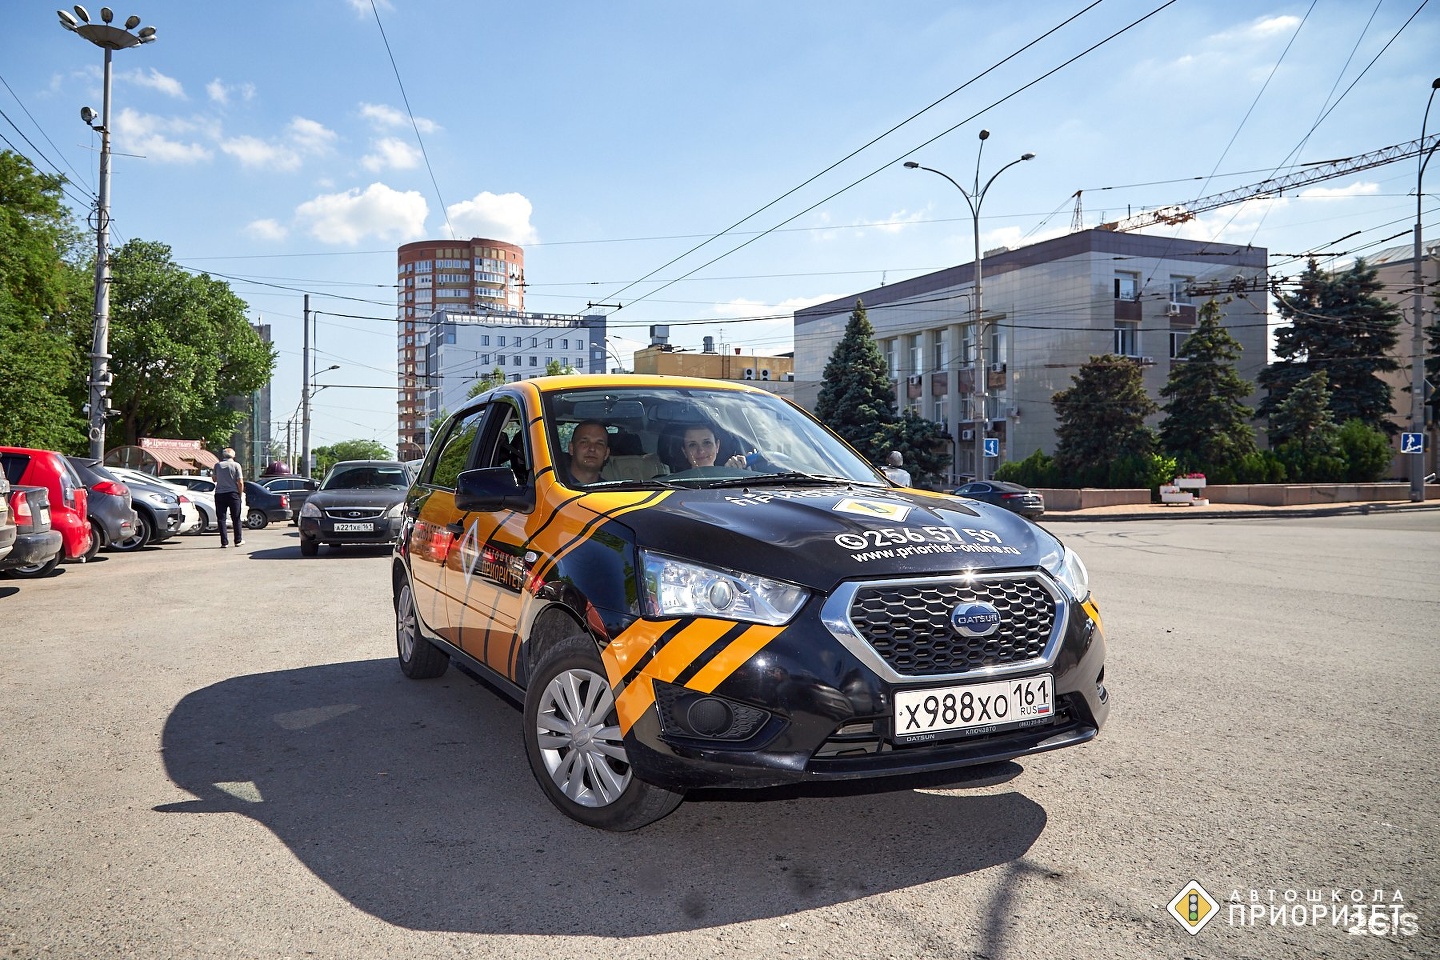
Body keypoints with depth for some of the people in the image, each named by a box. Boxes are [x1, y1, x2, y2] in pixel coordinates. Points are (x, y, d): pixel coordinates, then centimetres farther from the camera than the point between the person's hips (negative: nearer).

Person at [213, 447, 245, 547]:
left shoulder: (217, 465, 4)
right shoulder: (236, 465, -2)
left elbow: (214, 479, 15)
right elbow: (240, 482, -6)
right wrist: (240, 494, 5)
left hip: (219, 494, 1)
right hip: (233, 493, -1)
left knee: (221, 518, 4)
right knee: (236, 518, 9)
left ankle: (224, 542, 0)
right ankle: (238, 540, 14)